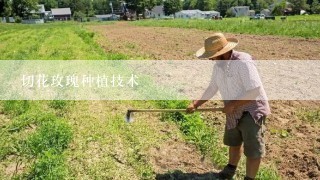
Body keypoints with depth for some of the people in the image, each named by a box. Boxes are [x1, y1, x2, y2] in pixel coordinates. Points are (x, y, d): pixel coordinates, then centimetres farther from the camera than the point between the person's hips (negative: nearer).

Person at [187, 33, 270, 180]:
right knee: (233, 142, 25)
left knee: (252, 149, 1)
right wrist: (196, 104, 4)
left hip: (252, 110, -8)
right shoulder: (218, 65, -2)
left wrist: (232, 104, -26)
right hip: (234, 112, 8)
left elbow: (255, 92, -30)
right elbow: (212, 88, 10)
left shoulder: (243, 62, -28)